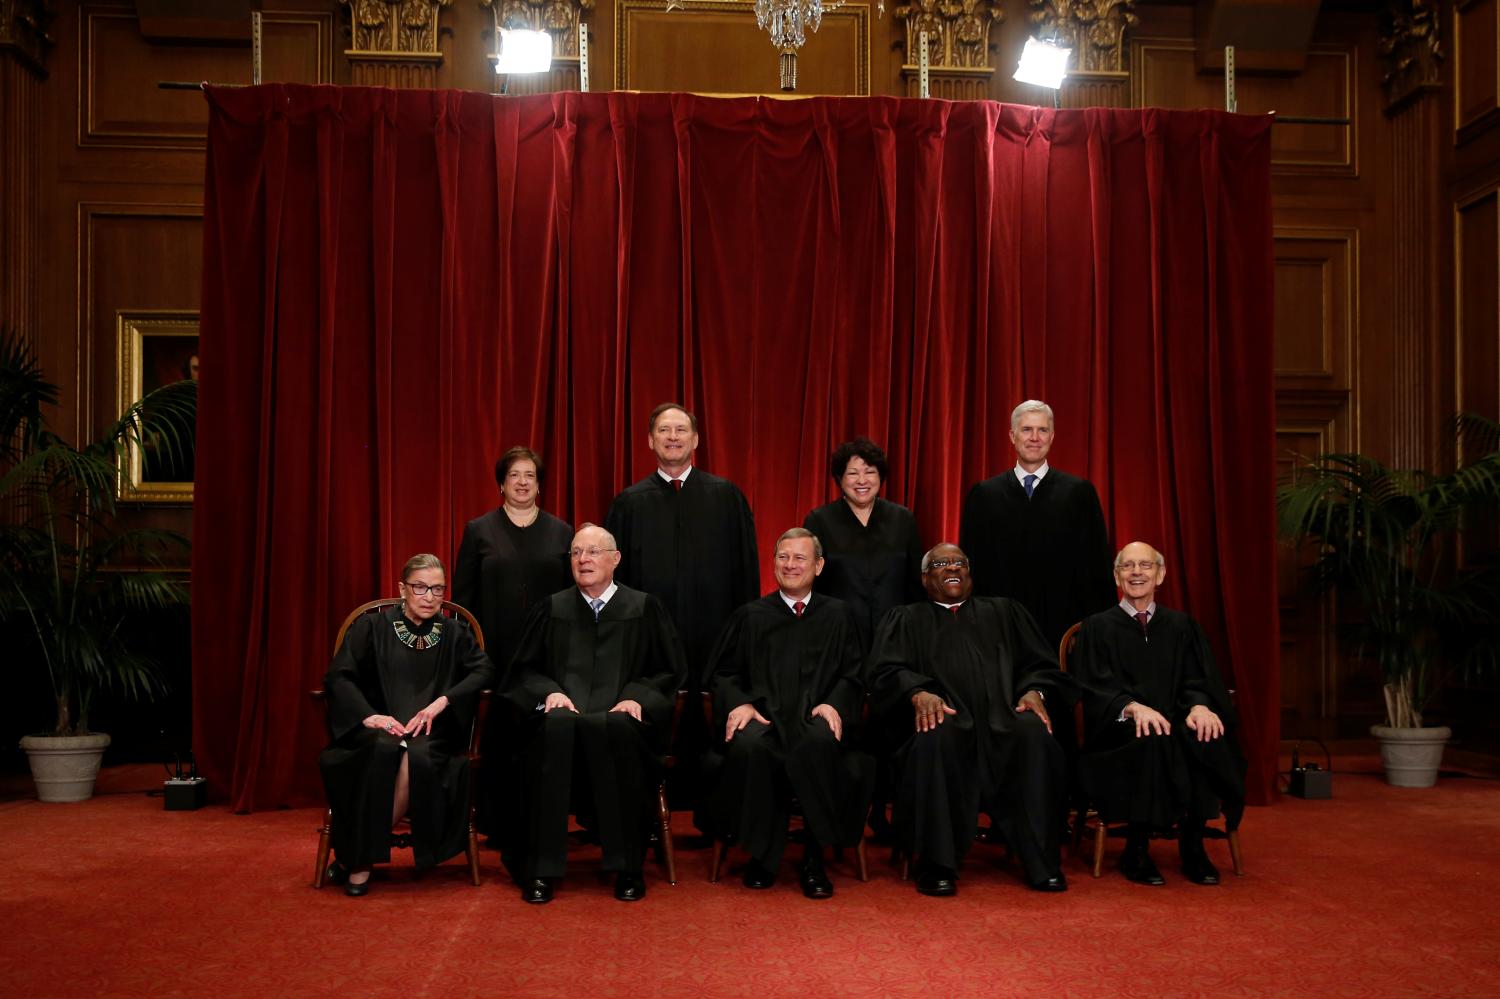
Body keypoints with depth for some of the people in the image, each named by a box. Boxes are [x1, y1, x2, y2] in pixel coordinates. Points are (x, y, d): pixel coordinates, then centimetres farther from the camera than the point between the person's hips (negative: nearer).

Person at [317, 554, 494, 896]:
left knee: (416, 758, -35)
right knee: (384, 750, -37)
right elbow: (338, 676, -1)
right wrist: (367, 715, -20)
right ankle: (358, 859, -24)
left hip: (430, 734, 1)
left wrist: (441, 702, -15)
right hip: (378, 730, -1)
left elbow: (484, 671, 1)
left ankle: (355, 859, -21)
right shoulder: (371, 627, 10)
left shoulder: (454, 633, 15)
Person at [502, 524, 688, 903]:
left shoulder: (644, 608, 14)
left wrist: (638, 697, -8)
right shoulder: (551, 609, 18)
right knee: (556, 725, -36)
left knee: (615, 728, -38)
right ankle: (540, 868, -30)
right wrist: (550, 692, -4)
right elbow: (523, 671, 16)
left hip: (620, 720, -1)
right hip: (564, 717, 1)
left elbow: (670, 672, 11)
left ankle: (627, 867, -27)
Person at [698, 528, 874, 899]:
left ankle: (814, 859, -22)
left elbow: (853, 676, 13)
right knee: (749, 746, -37)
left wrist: (834, 704, -9)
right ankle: (763, 855, -18)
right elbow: (721, 673, 16)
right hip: (763, 716, 0)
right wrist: (739, 702, -6)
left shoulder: (837, 614, 20)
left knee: (820, 743, -38)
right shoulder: (750, 615, 20)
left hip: (815, 719, 0)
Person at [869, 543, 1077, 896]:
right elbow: (886, 670, 7)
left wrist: (1035, 691, -5)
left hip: (1002, 720, 2)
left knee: (1036, 736, -32)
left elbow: (1039, 664, 19)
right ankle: (937, 866, -27)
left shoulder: (1003, 612, 30)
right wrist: (919, 693, -15)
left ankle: (1043, 864, -23)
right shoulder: (906, 619, 24)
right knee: (935, 740, -38)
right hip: (943, 717, -2)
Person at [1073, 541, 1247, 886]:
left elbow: (1198, 680, 6)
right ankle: (1136, 850, -24)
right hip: (1122, 732, -2)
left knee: (1207, 739, -31)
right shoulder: (1097, 628, 8)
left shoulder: (1181, 626, 16)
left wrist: (1199, 705, -20)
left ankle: (1192, 844, -19)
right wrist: (1132, 707, -26)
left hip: (1175, 725, 3)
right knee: (1151, 742, -36)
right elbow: (1093, 688, -5)